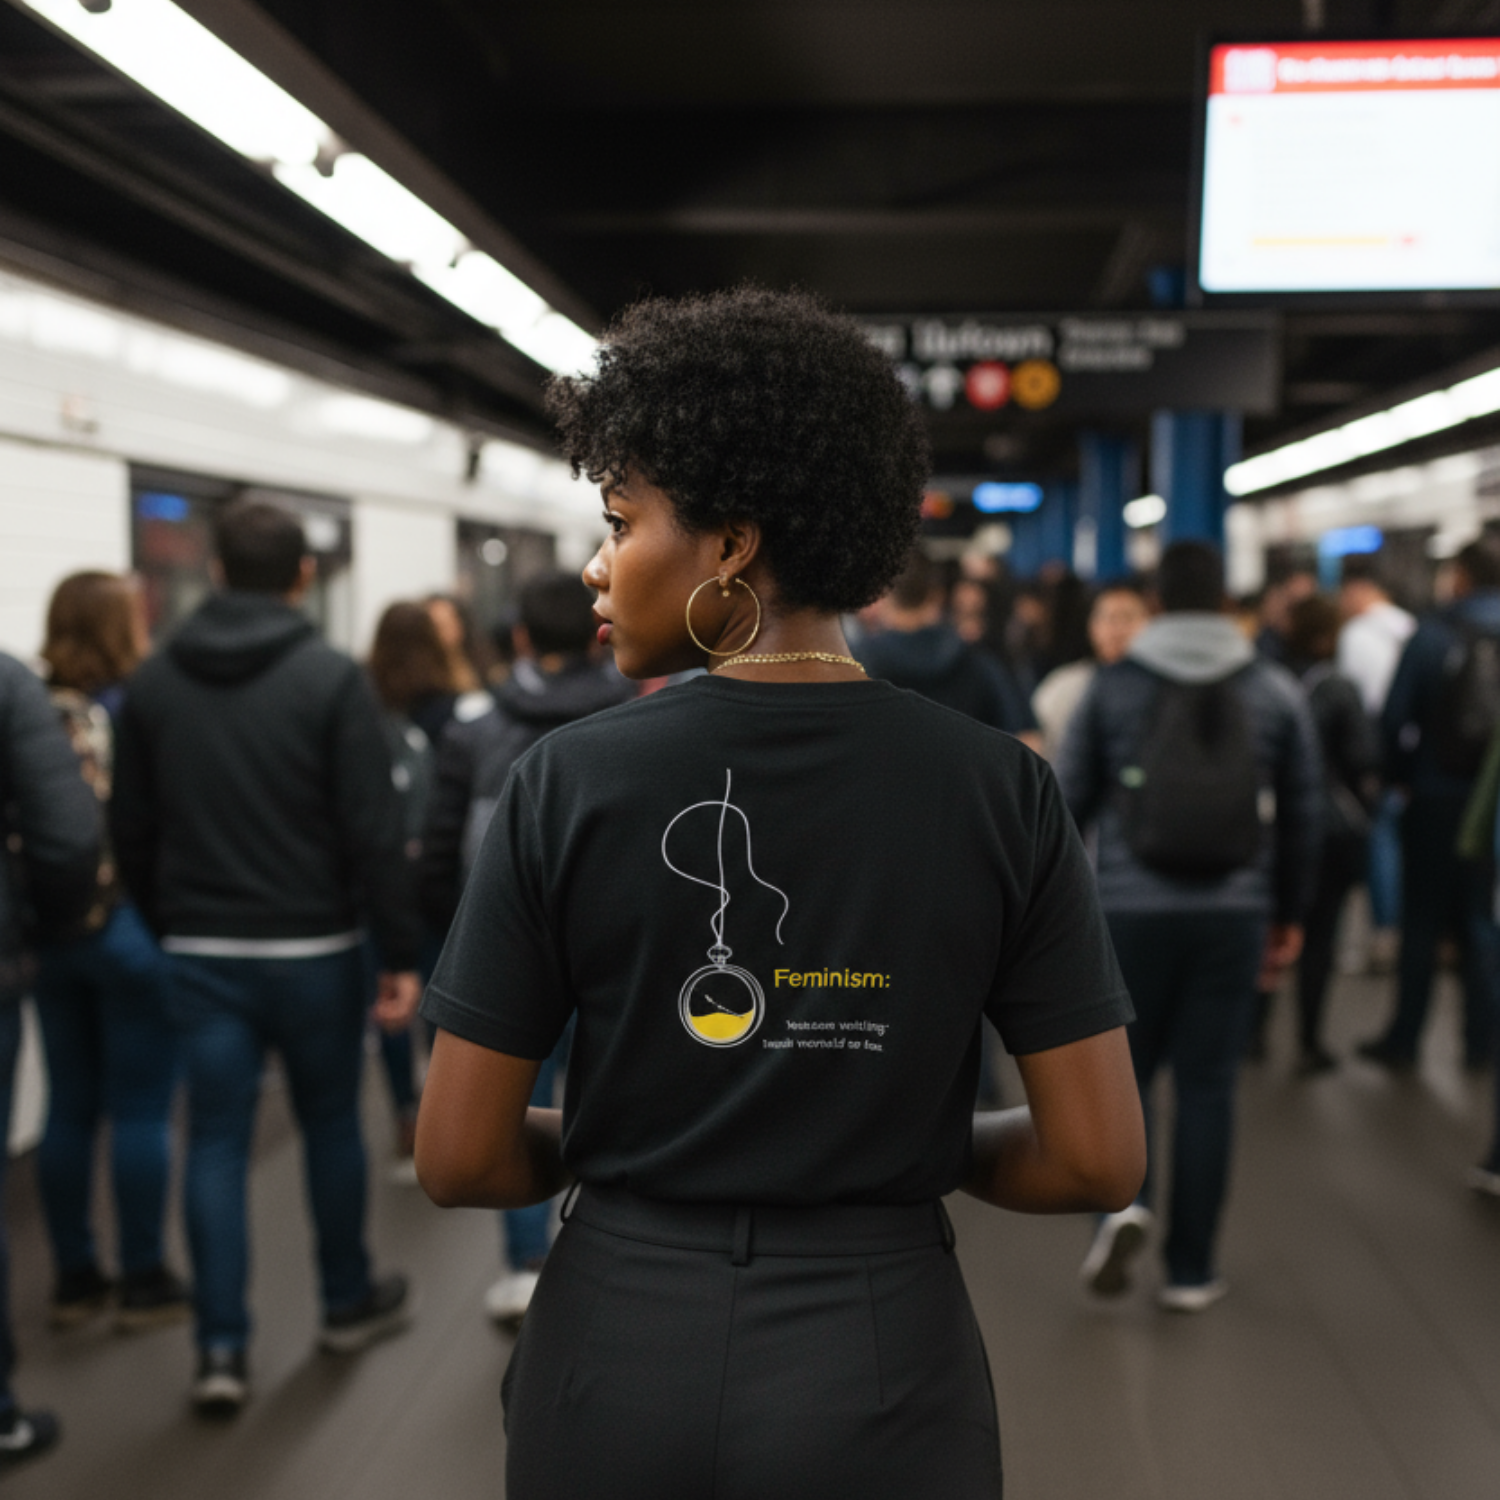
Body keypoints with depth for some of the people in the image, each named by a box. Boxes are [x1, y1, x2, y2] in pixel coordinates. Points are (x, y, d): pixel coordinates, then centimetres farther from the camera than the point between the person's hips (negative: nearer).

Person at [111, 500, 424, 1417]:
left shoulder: (153, 683, 3)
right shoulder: (333, 679, -10)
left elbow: (132, 831, 7)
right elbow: (374, 832, -14)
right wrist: (403, 954, -9)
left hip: (201, 952, 3)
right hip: (311, 949, -3)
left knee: (217, 1142, 8)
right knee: (331, 1123, 14)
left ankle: (222, 1350, 8)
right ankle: (350, 1303, 30)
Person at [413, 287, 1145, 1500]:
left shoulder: (567, 784, -12)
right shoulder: (1000, 789, -10)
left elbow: (459, 1157, -8)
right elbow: (1099, 1156, -8)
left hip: (620, 1355, 0)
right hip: (877, 1370, 1)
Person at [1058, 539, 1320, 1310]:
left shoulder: (1113, 685, -1)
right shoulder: (1274, 690, 4)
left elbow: (1068, 799, 1)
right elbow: (1301, 812, 8)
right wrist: (1289, 914, 18)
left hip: (1131, 907, -1)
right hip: (1234, 912, 1)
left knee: (1125, 1065, 15)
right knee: (1207, 1082, 9)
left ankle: (1123, 1198, -9)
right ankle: (1191, 1269, 15)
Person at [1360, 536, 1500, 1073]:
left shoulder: (1433, 634, -8)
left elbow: (1394, 718, -11)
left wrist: (1400, 777, 3)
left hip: (1437, 800, -2)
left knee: (1422, 923, 7)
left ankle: (1403, 1040, 13)